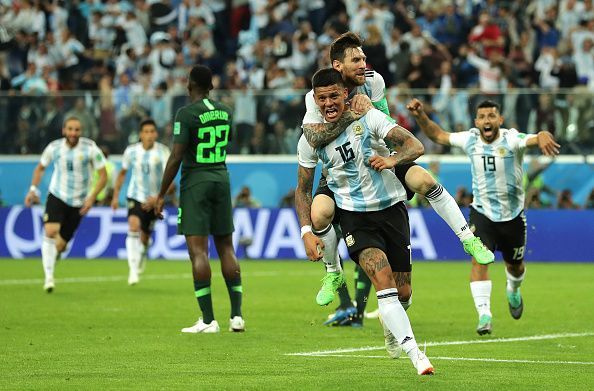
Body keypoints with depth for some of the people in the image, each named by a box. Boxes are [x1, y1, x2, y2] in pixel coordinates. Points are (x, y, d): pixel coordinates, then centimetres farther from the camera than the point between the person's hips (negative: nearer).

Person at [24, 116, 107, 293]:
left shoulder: (90, 148, -10)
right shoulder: (54, 147, -4)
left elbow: (103, 175, -5)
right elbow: (40, 168, 14)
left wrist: (91, 197, -15)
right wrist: (33, 189, 2)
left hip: (78, 203, 0)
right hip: (56, 197, 0)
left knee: (60, 245, 0)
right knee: (50, 232, -24)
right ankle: (49, 277, -21)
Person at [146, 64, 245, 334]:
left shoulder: (186, 113, -11)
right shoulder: (225, 112, 8)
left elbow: (176, 157, -14)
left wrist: (162, 195, -9)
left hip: (195, 182, -6)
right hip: (221, 179, 6)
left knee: (198, 250, -6)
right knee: (226, 248, 10)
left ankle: (208, 320, -11)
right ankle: (236, 316, 8)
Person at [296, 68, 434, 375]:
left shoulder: (368, 118, -10)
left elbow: (415, 146, -14)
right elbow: (303, 189, 7)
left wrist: (391, 160, -34)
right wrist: (306, 232, -5)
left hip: (391, 207, 1)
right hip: (353, 215, -1)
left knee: (403, 292, 6)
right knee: (383, 277, -25)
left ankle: (391, 328, 41)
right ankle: (413, 351, -30)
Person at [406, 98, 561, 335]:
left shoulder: (511, 140, -20)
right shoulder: (470, 140, -8)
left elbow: (538, 138, -40)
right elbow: (438, 135, 5)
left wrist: (543, 137, -64)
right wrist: (420, 116, -10)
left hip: (513, 215, -1)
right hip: (482, 213, 1)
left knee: (514, 264, 18)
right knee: (479, 260, -20)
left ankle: (513, 291, 53)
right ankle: (484, 314, -21)